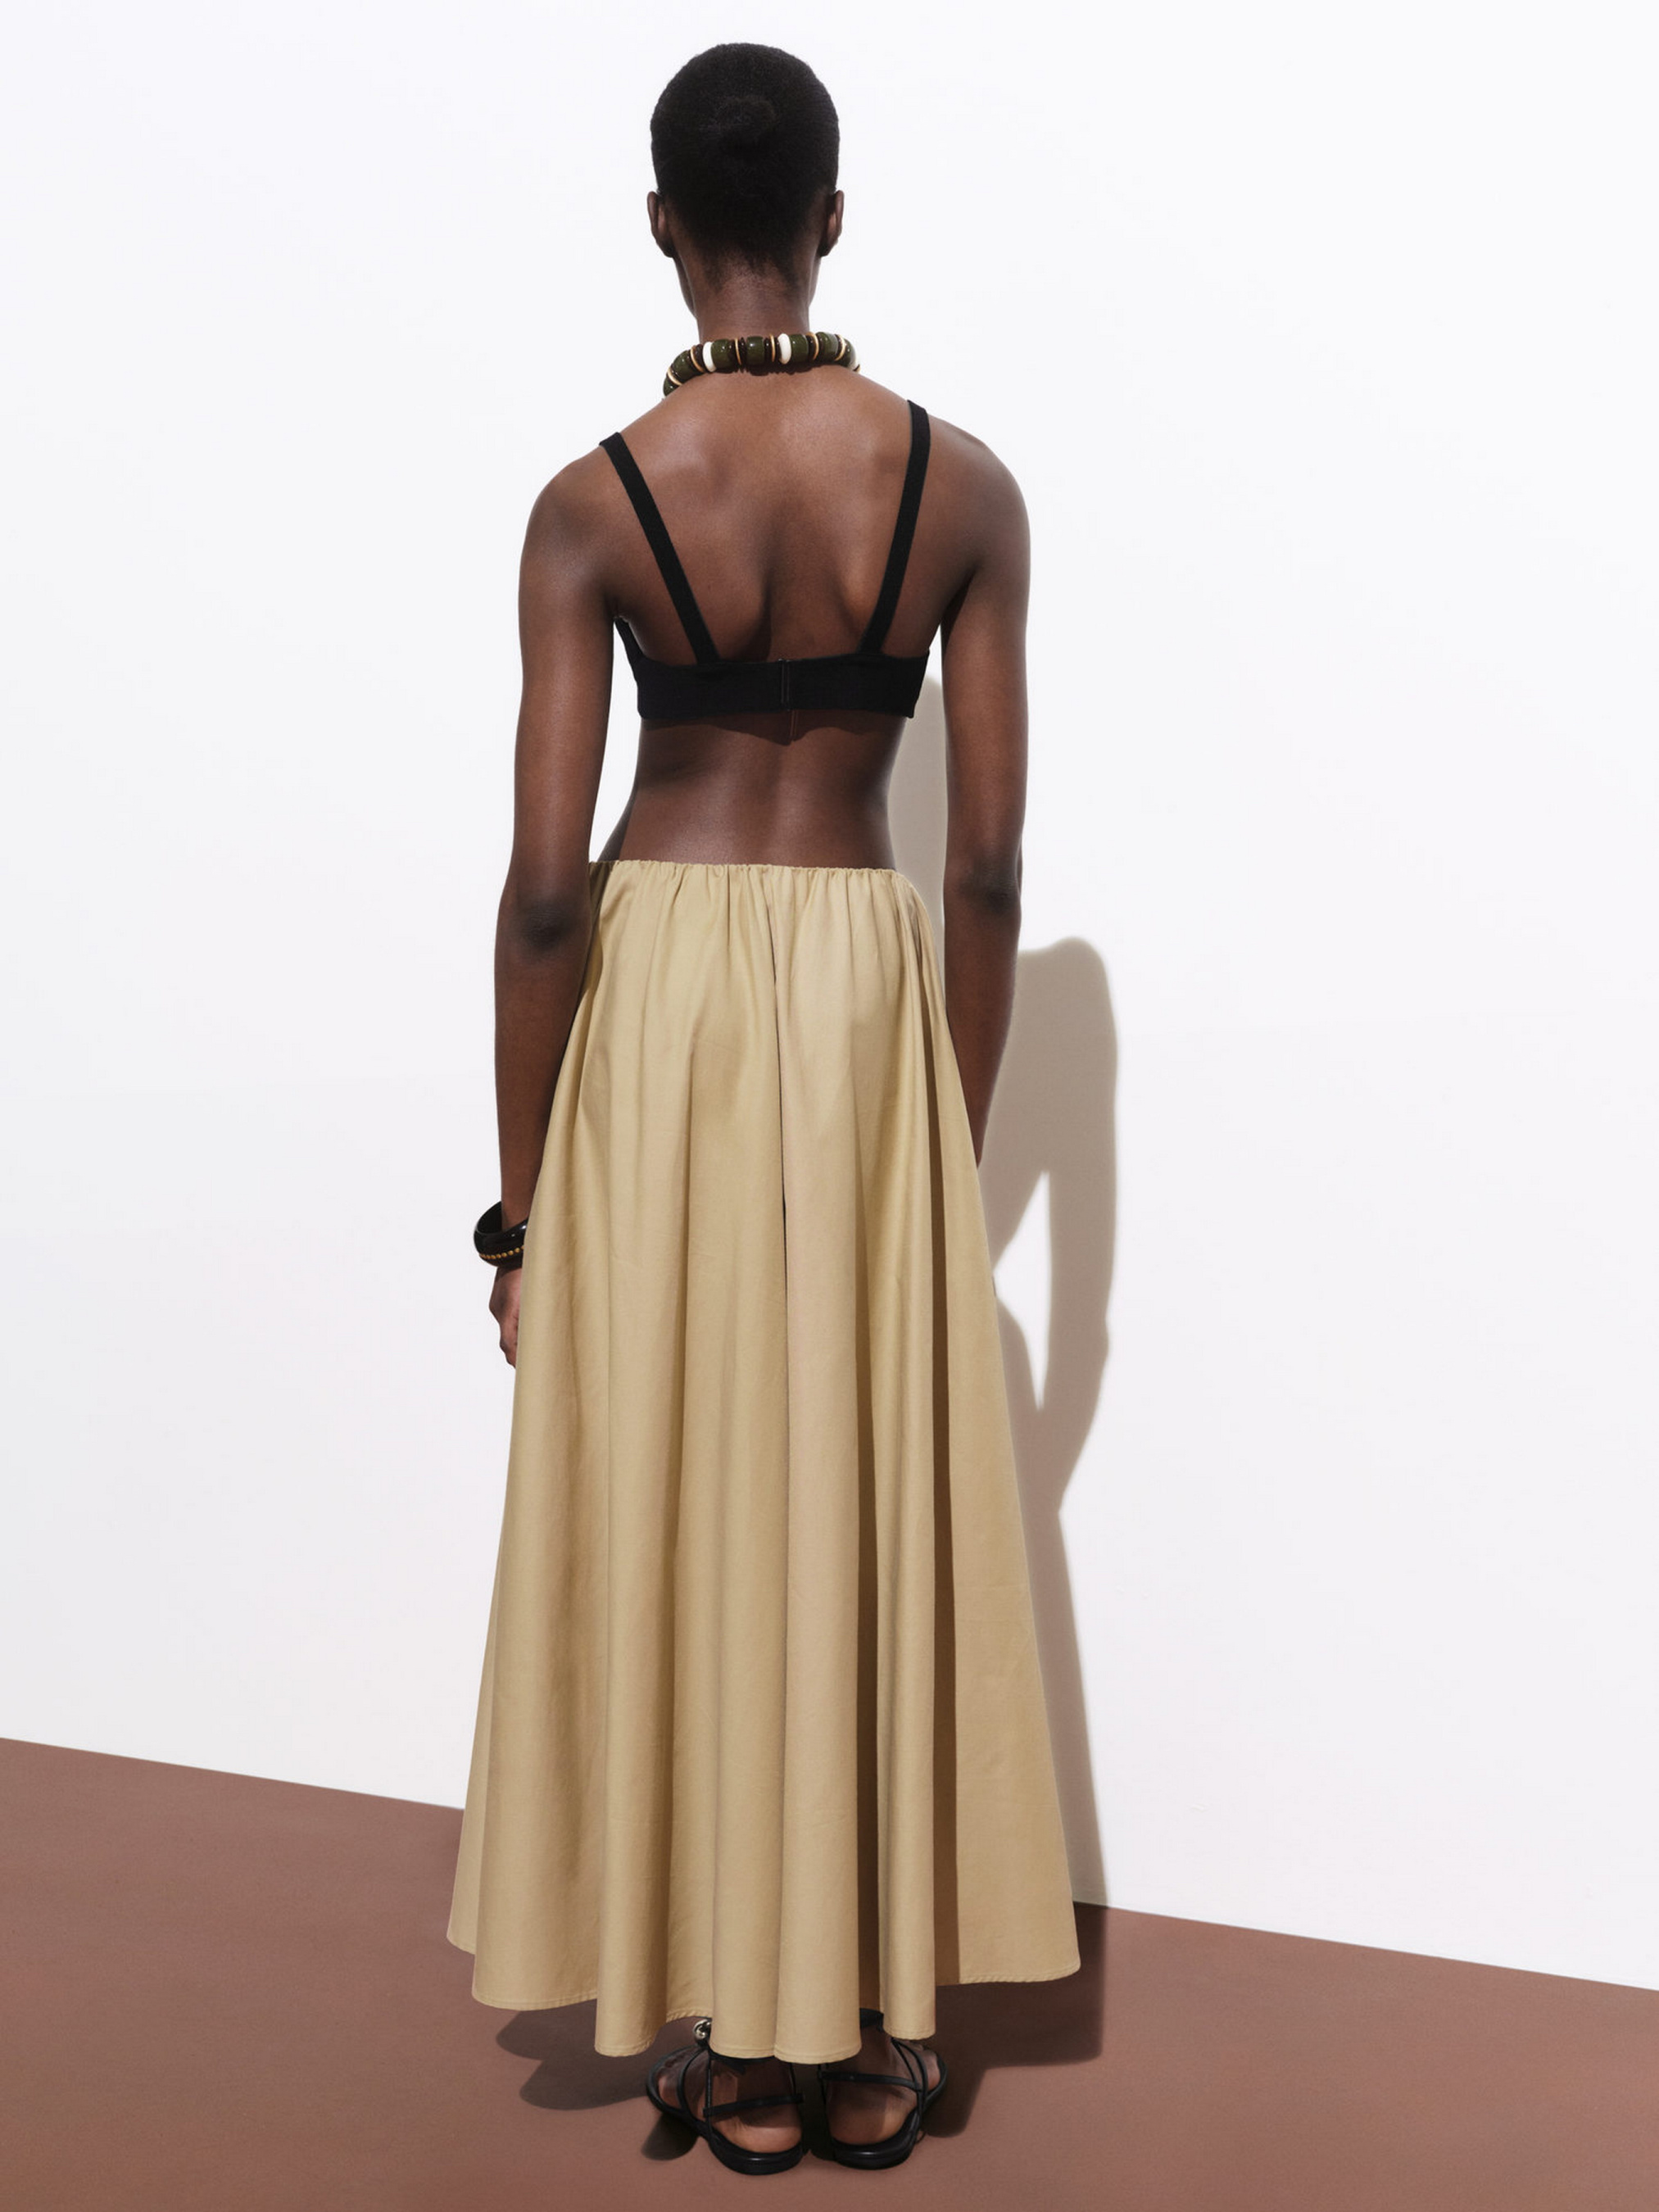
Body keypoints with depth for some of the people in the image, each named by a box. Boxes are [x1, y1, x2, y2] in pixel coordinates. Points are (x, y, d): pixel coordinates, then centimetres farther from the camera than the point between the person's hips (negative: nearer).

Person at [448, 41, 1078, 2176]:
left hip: (654, 984, -1)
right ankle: (873, 2037, 25)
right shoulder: (963, 487, -3)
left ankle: (743, 2045, 23)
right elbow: (989, 861, -3)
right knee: (874, 1500, 12)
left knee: (674, 1501, 10)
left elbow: (545, 881, -9)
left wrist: (521, 1199, 0)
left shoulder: (593, 503, -7)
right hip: (868, 986, 1)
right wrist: (963, 1124, 9)